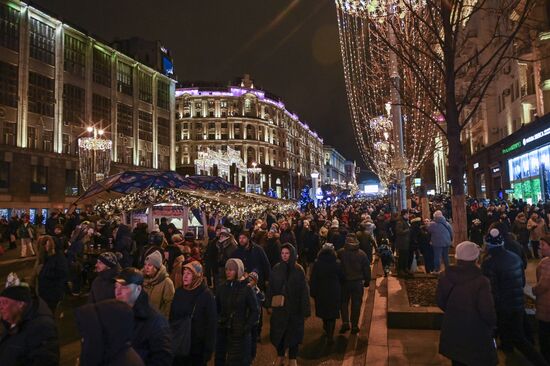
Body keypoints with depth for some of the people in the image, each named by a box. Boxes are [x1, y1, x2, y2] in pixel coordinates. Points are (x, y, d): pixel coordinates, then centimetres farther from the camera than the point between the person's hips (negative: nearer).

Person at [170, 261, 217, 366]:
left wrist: (208, 350, -14)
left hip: (197, 347, -4)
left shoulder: (206, 295, -12)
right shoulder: (179, 292, 2)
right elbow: (172, 316, 11)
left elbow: (211, 323, -12)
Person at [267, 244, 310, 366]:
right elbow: (271, 288, 1)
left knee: (293, 332, 9)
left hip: (294, 308, -2)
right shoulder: (276, 269, -2)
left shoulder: (298, 270, -8)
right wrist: (269, 305, -3)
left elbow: (304, 290, -7)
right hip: (279, 307, 2)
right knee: (278, 332, 10)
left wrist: (305, 310, -9)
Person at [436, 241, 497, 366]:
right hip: (475, 334, -4)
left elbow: (440, 301, 0)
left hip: (452, 330, 4)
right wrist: (493, 324, 0)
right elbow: (487, 310, -21)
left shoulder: (445, 275, -10)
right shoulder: (481, 281, -24)